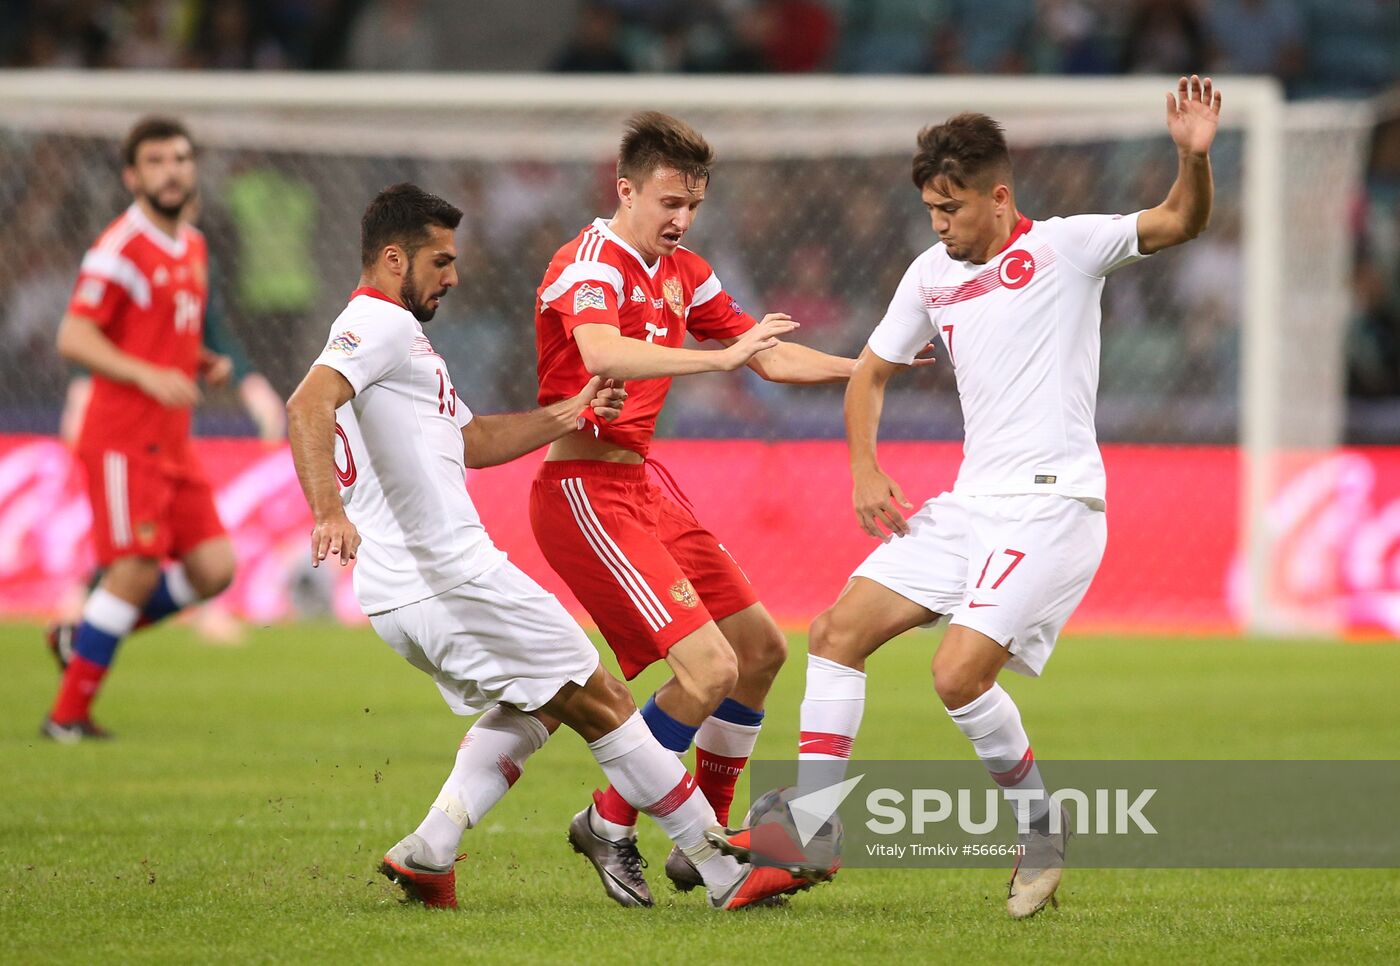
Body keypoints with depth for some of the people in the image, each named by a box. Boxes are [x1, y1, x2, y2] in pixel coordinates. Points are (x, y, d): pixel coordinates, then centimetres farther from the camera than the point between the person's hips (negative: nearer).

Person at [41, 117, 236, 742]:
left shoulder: (193, 247, 14)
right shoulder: (122, 249, -12)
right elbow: (73, 338, -18)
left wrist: (208, 363, 7)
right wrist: (150, 376, -27)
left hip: (172, 443, 8)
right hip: (123, 439, -8)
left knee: (213, 571, 0)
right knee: (136, 573, -11)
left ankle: (86, 636, 18)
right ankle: (67, 716, 0)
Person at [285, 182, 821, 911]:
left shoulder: (391, 331, 23)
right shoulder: (380, 324, -10)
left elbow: (469, 439, 29)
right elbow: (306, 409, -28)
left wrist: (563, 417, 19)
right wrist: (330, 511, -41)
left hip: (400, 597, 10)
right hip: (452, 576, -10)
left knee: (533, 705, 26)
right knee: (602, 704, 0)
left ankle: (429, 850, 7)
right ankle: (726, 874, 5)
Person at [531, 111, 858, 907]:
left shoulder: (681, 272, 13)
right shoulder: (593, 262, -15)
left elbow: (766, 354, 21)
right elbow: (602, 355, -37)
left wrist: (863, 366, 7)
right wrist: (720, 357, -44)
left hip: (643, 484, 10)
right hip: (585, 491, -10)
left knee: (761, 647, 12)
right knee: (710, 666, -18)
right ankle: (610, 824, 1)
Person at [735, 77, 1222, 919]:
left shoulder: (1064, 248, -6)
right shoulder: (933, 275, 11)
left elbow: (1181, 224, -18)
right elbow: (871, 373, 23)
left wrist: (1195, 156, -38)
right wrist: (865, 469, 7)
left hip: (1052, 504, -8)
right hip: (973, 503, 8)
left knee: (960, 674, -20)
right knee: (840, 630, 3)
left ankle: (1045, 831, 2)